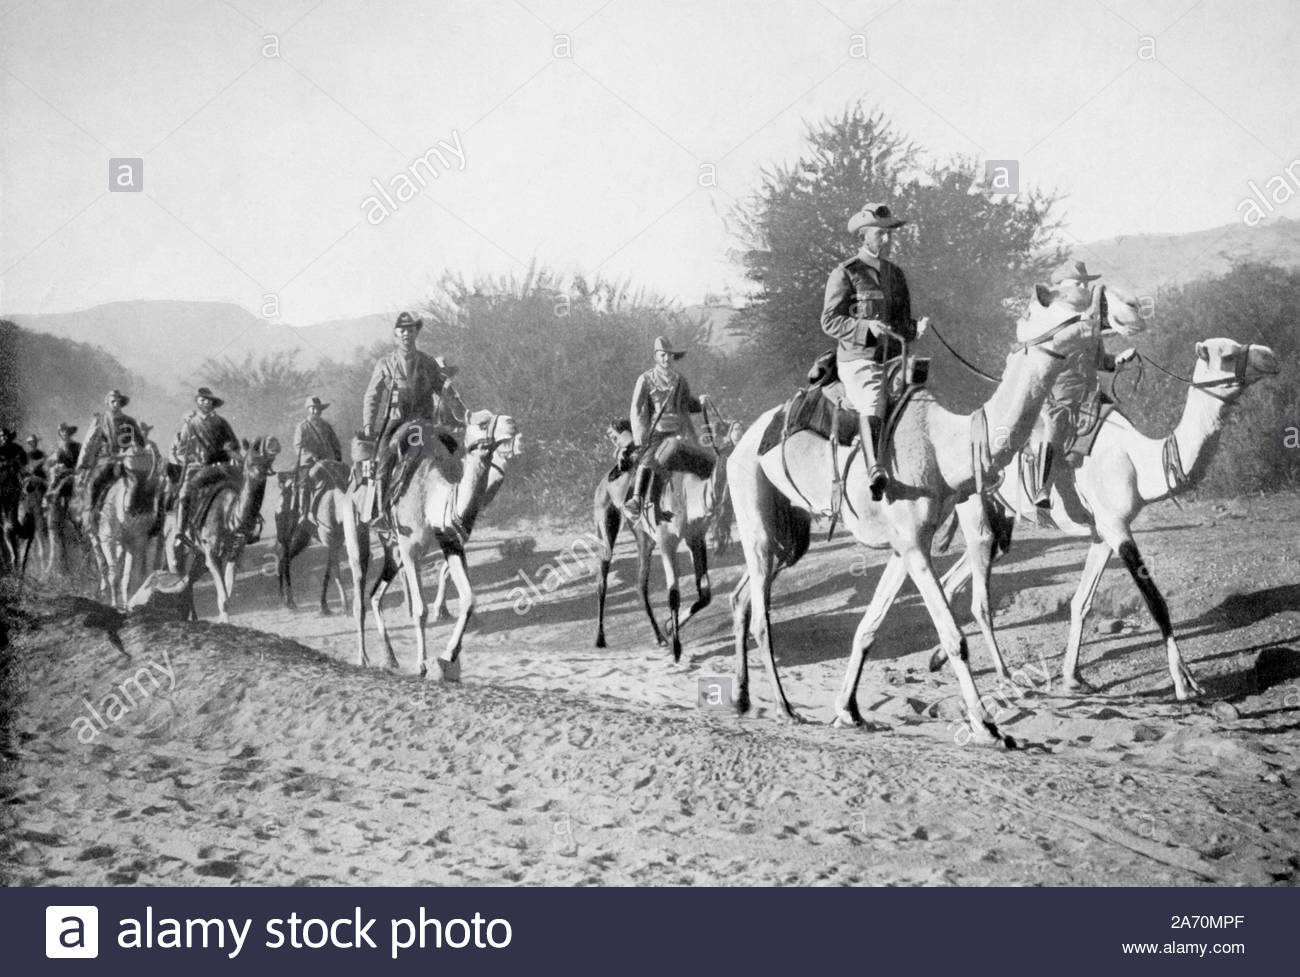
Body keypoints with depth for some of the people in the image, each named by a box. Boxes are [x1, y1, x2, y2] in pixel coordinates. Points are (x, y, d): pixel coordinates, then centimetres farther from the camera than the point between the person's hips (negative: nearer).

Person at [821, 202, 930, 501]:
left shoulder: (895, 274, 20)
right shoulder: (845, 274, 0)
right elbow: (829, 321, -5)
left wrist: (915, 329, 0)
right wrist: (866, 326, -19)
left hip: (892, 359, 8)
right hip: (857, 361, -8)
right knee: (871, 408, -30)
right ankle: (876, 474, -47)